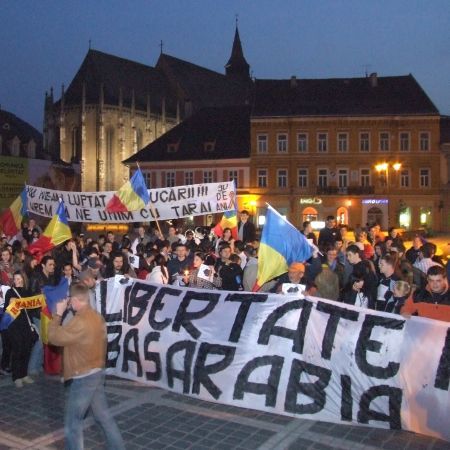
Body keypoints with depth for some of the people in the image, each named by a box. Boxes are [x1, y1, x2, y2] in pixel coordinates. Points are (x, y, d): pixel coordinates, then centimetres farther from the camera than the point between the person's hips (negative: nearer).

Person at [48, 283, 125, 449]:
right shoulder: (96, 316, 5)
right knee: (103, 415, 17)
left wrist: (58, 314, -8)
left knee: (72, 422, 5)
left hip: (83, 377, -9)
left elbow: (54, 337, -18)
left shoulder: (79, 322, -24)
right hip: (97, 372, 9)